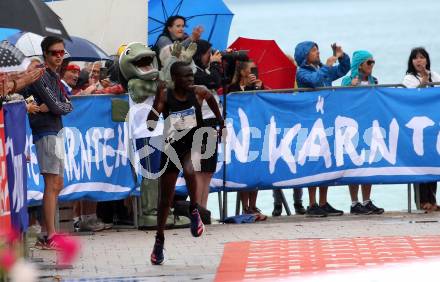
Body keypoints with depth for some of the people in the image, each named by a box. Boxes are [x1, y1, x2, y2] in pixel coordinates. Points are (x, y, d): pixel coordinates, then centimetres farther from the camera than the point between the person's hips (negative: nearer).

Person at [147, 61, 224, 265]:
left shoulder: (199, 93, -7)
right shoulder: (165, 96, -12)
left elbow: (211, 98, 18)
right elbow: (151, 126, -19)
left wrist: (220, 121, 25)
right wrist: (158, 101, -29)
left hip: (193, 144, 0)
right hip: (171, 147, 0)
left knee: (189, 171, -37)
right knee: (166, 199, 9)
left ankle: (194, 210, -13)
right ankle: (159, 240, 27)